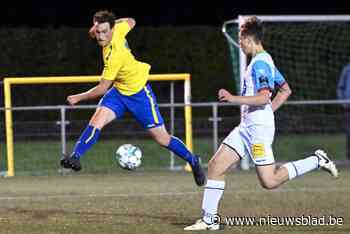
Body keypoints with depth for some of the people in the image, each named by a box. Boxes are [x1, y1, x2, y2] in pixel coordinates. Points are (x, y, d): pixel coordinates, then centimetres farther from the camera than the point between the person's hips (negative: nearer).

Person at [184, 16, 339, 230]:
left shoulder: (259, 63, -14)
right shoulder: (265, 61, 17)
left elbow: (263, 97, -23)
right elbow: (286, 90, 25)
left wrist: (234, 98, -21)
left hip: (259, 128, -10)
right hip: (247, 126, 10)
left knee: (269, 181, -9)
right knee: (216, 166, 2)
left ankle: (317, 161, 2)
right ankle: (210, 219, 2)